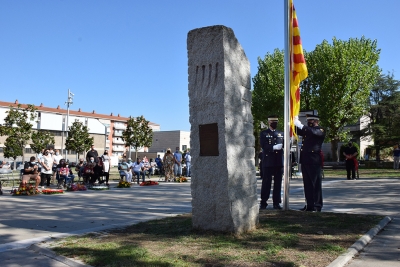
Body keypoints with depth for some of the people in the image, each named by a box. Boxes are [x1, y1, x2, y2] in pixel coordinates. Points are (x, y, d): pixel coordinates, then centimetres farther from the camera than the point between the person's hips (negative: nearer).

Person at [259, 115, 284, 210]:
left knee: (278, 183, 5)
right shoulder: (264, 133, 7)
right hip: (268, 162, -3)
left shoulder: (281, 133, 19)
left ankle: (276, 203, 12)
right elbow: (263, 145, -8)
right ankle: (263, 203, 6)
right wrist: (274, 147, -21)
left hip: (279, 162, 4)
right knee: (266, 183, -1)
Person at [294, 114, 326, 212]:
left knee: (316, 183, 0)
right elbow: (297, 131, 13)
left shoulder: (320, 131, -2)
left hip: (314, 161, -7)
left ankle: (317, 205, 6)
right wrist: (295, 122, -5)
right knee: (307, 183, 9)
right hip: (305, 160, 7)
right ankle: (309, 205, 16)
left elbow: (314, 132, -22)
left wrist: (301, 125, -29)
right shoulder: (306, 130, 19)